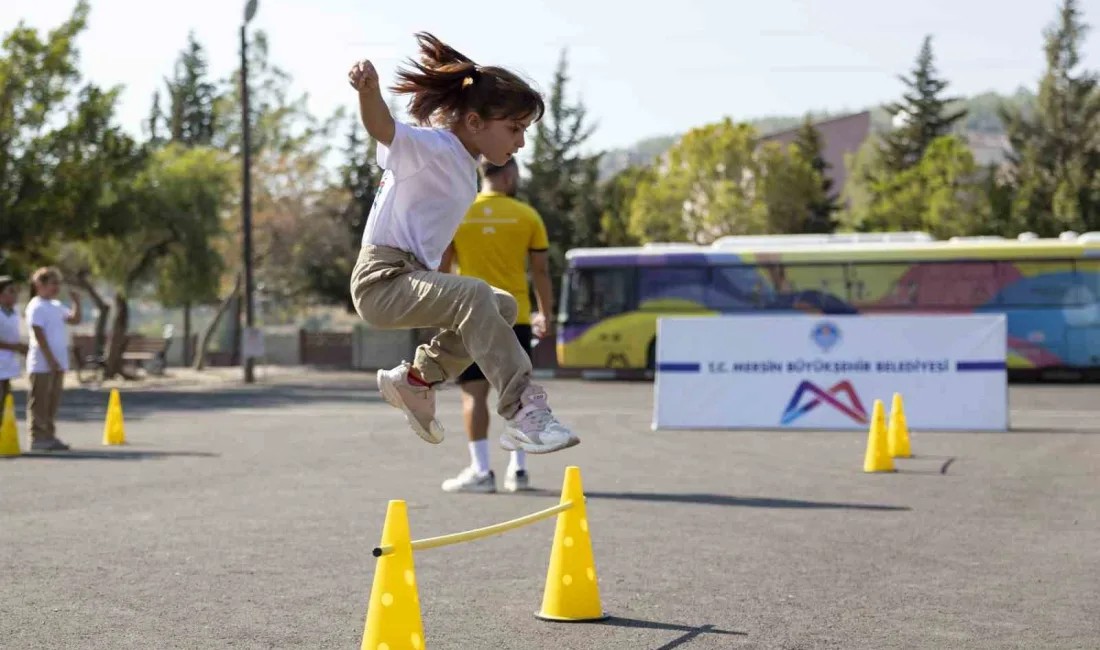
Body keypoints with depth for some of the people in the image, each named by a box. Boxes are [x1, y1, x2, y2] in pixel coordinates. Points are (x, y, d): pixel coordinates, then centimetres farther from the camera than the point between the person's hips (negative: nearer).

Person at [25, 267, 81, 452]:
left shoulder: (57, 306, 14)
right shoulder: (36, 307, -11)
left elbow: (75, 319, 19)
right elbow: (39, 335, -17)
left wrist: (77, 302, 4)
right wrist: (50, 359, -20)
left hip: (57, 363, 8)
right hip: (42, 364, -8)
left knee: (53, 402, 11)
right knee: (39, 402, -4)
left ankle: (49, 436, 16)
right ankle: (38, 438, -2)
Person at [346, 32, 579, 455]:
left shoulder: (464, 166, 15)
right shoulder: (432, 148, -13)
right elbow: (383, 129, -34)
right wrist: (368, 88, -54)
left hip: (415, 276, 10)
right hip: (383, 279, -10)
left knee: (503, 307, 20)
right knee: (474, 296, -33)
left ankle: (417, 379, 21)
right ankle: (524, 416, -36)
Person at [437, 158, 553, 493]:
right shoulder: (527, 216, 0)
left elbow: (441, 267, 1)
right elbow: (541, 271, 4)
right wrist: (545, 314, 15)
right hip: (515, 317, 1)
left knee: (474, 392, 0)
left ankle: (481, 471, -3)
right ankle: (518, 469, 12)